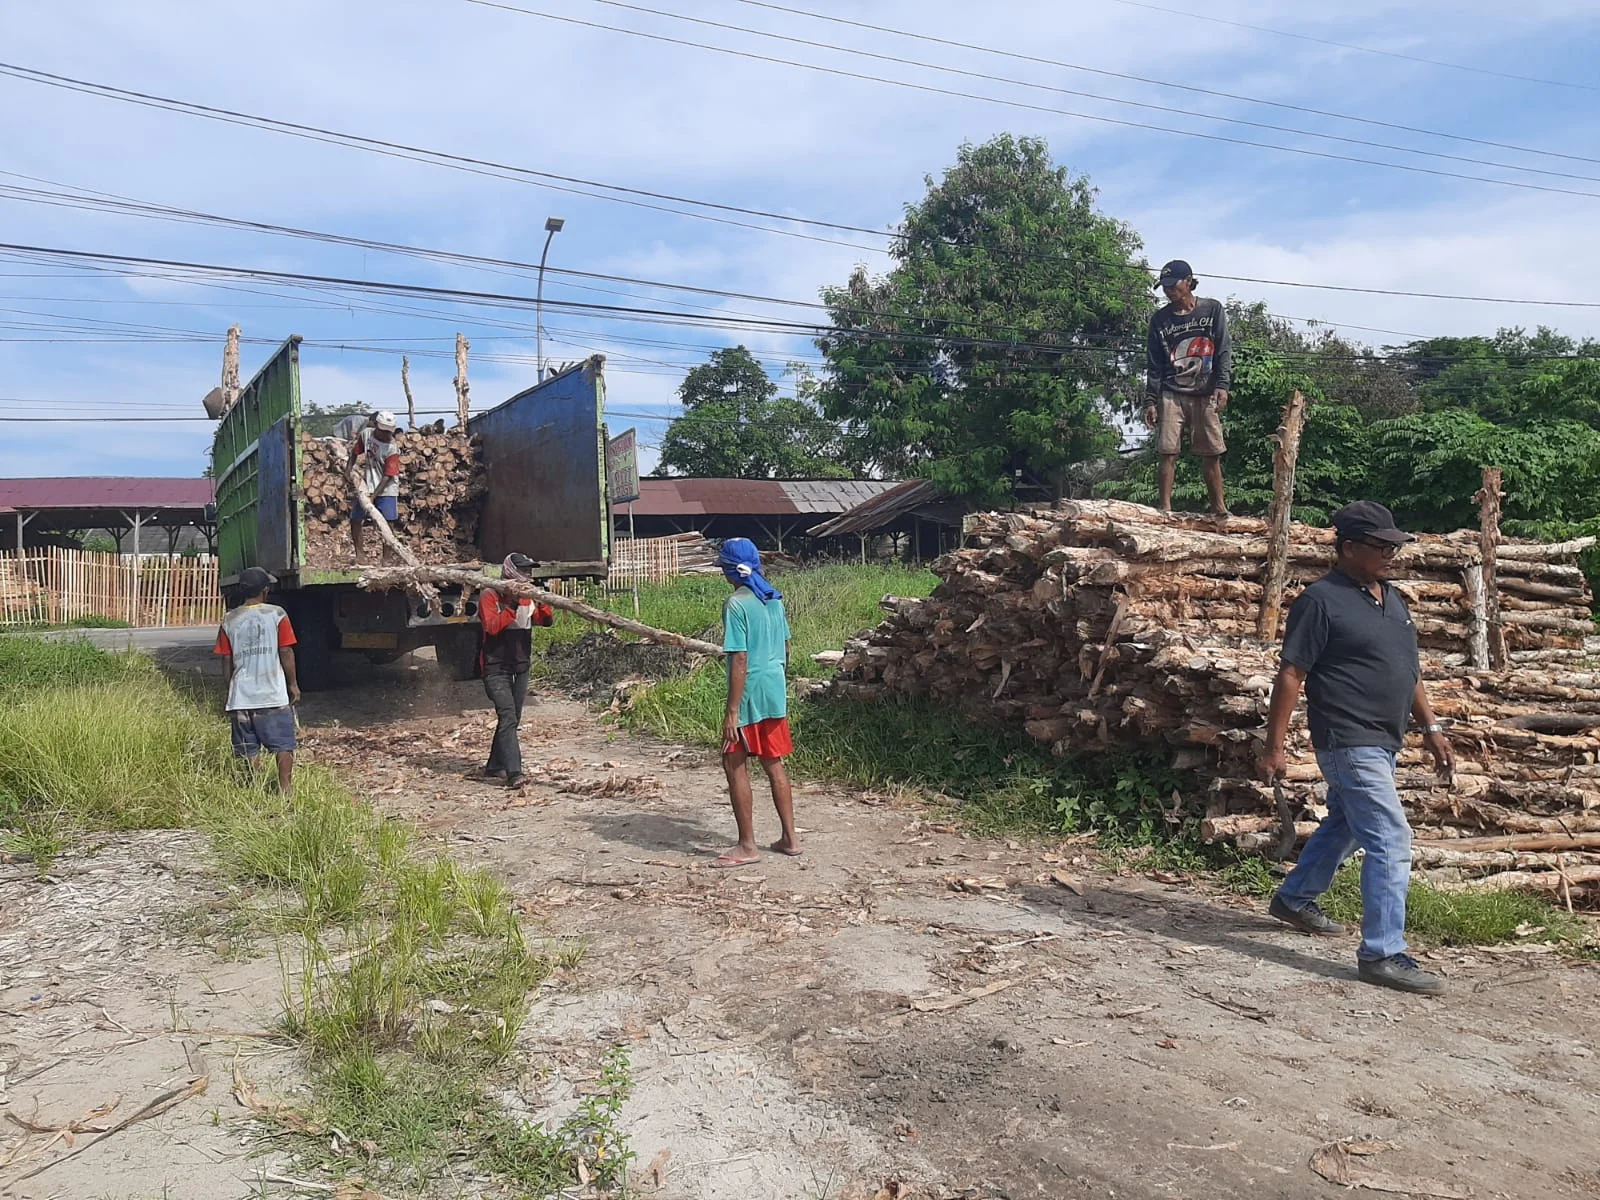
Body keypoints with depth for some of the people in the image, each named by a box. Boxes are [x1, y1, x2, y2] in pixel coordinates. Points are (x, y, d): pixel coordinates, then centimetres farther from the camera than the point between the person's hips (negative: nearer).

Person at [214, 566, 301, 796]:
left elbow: (226, 661, 5)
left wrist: (230, 691, 16)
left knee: (249, 749, 11)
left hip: (241, 698, 3)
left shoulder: (229, 621, 3)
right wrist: (293, 684, 5)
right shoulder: (276, 614, -5)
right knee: (283, 745, 4)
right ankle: (286, 790, 1)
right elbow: (286, 653, -5)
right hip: (274, 695, -3)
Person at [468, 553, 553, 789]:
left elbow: (548, 621, 0)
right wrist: (512, 606, -28)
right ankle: (513, 773, -23)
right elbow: (492, 626, -22)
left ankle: (494, 767, 25)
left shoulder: (527, 597, 9)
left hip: (521, 667, 7)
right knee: (507, 717, -17)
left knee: (512, 719, 12)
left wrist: (542, 603, -19)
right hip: (496, 668, -7)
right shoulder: (489, 596, -8)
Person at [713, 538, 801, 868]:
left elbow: (740, 660, -20)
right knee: (774, 764, 15)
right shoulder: (774, 598, 8)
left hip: (750, 694, -8)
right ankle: (789, 838, 21)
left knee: (735, 765, 3)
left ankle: (747, 846, 7)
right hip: (776, 691, 8)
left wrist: (732, 711, -18)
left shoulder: (737, 604, -16)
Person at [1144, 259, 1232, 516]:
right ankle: (1165, 509, -5)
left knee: (1212, 454, -1)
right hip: (1170, 395, 1)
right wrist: (1150, 401, 3)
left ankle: (1219, 508, 3)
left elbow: (1224, 350, 3)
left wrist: (1222, 385, -10)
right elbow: (1154, 365, 10)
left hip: (1206, 396, -1)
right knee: (1168, 453, -6)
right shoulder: (1160, 319, 10)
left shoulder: (1213, 310, 7)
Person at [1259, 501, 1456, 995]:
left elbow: (1409, 671, 21)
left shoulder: (1392, 599, 14)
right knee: (1391, 842, -12)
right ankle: (1382, 954, -6)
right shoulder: (1321, 600, -13)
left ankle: (1294, 900, 40)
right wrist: (1274, 746, -16)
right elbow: (1291, 675, -14)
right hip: (1350, 742, -9)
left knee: (1343, 826, 22)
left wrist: (1431, 727, 15)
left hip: (1382, 742, 9)